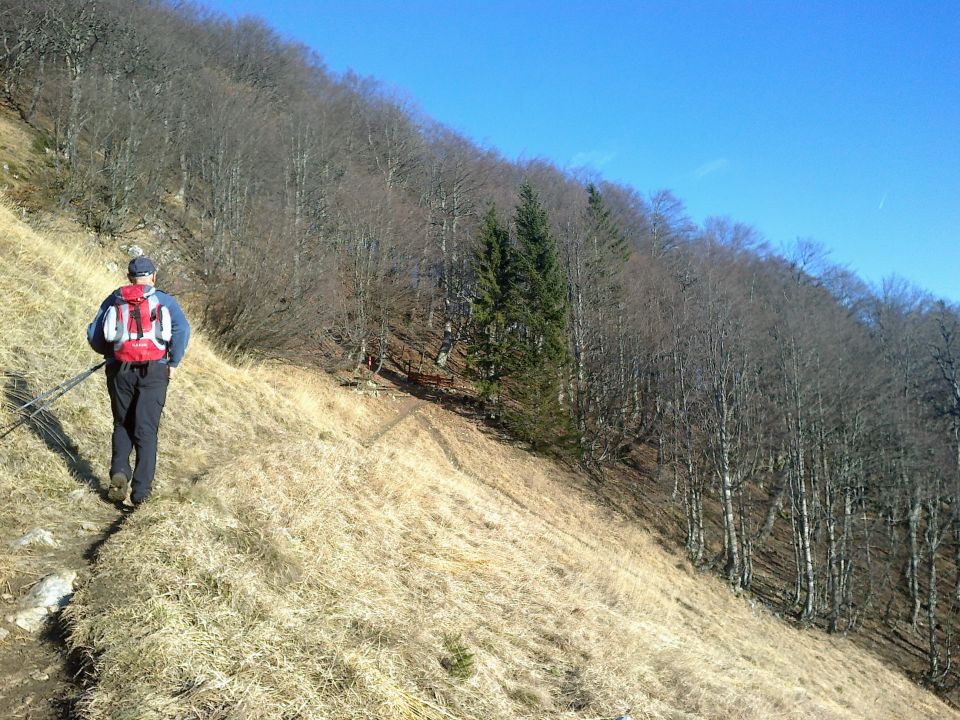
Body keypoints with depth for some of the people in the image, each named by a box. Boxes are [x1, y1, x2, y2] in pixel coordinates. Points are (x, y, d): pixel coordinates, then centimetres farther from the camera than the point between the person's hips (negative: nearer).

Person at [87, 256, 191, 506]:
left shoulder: (113, 300, 13)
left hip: (120, 370, 2)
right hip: (154, 371, -1)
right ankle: (141, 490, -5)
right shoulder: (165, 300, 7)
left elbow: (93, 336, 8)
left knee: (122, 426, 17)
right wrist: (174, 362, -3)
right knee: (146, 430, 1)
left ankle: (119, 472, -5)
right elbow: (182, 329, -10)